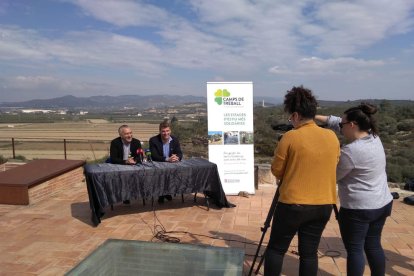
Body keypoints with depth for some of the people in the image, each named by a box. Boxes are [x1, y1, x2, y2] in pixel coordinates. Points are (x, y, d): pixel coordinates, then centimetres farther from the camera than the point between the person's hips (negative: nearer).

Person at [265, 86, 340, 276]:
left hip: (293, 205, -5)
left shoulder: (290, 137, -14)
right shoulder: (332, 137, 2)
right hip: (324, 206, 5)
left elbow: (276, 170, -6)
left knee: (275, 249, 11)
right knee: (309, 253, 16)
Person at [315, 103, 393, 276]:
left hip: (358, 209, -9)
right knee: (373, 245, 19)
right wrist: (318, 117, 5)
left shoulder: (350, 151, -24)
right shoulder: (375, 138, 2)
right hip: (383, 204, 9)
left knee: (354, 249, 3)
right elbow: (338, 124, 10)